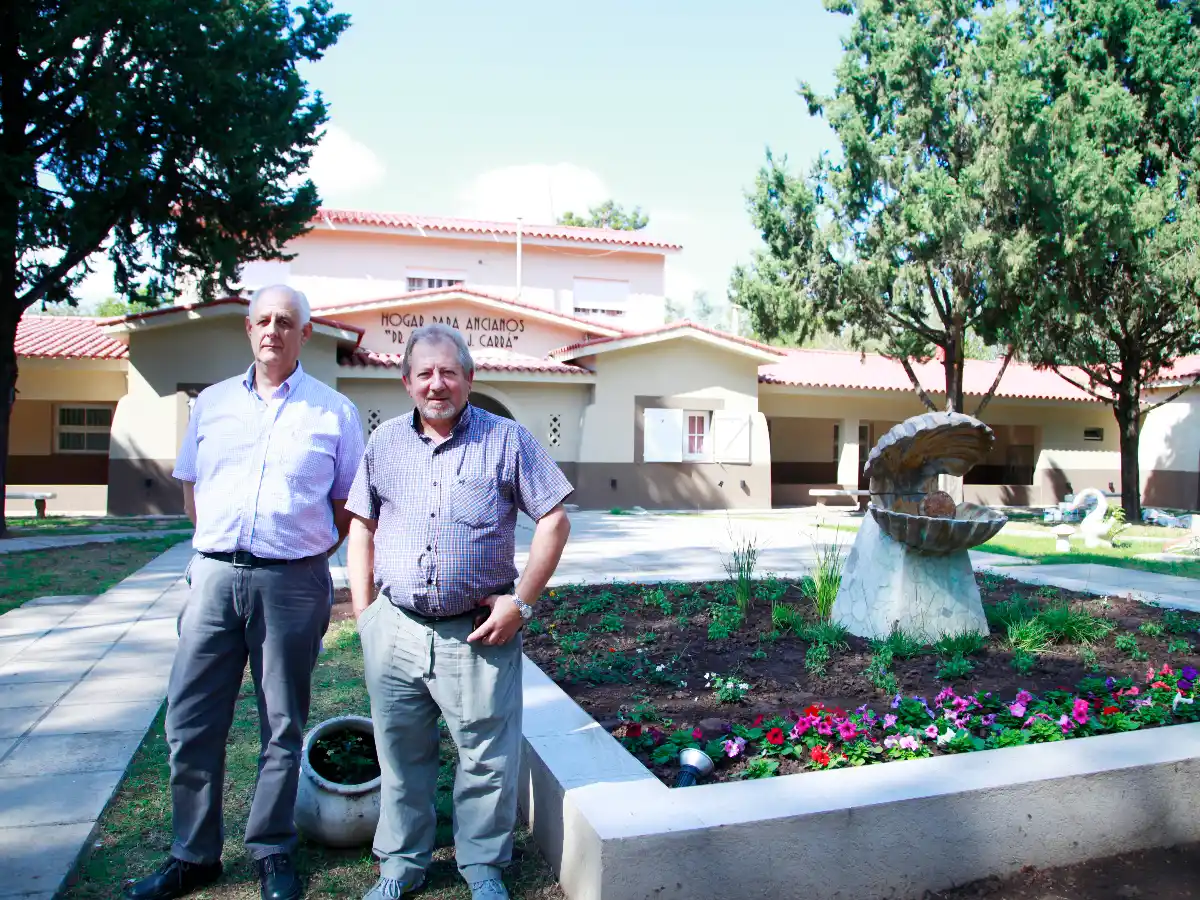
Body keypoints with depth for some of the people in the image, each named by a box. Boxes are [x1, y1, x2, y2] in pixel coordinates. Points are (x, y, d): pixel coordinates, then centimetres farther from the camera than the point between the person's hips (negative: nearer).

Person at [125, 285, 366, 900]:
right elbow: (191, 487, 20)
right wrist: (221, 546, 10)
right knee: (190, 721, 6)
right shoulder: (212, 403, 13)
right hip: (215, 573, 3)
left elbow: (350, 504, 7)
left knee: (282, 726, 7)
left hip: (292, 582, -3)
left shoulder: (334, 412, 4)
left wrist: (305, 553, 1)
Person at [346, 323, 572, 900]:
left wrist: (523, 602, -8)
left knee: (487, 754, 6)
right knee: (401, 754, 16)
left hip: (477, 631, -3)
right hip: (394, 630, 3)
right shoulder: (385, 442, 9)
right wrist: (363, 612, 7)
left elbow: (554, 521, -3)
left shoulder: (506, 440, -2)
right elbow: (362, 526, 14)